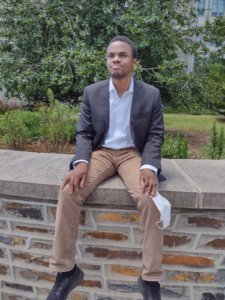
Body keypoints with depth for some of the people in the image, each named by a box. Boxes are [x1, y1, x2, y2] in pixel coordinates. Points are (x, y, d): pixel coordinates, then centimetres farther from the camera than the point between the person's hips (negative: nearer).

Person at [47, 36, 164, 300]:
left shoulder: (151, 94, -1)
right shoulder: (92, 92, 2)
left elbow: (155, 136, -1)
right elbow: (83, 133, 2)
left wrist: (149, 167, -21)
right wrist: (81, 163, -19)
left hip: (133, 153, -1)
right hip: (101, 152, 2)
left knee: (150, 197, -31)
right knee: (68, 192, -25)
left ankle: (151, 278, -14)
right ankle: (65, 270, -8)